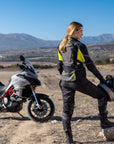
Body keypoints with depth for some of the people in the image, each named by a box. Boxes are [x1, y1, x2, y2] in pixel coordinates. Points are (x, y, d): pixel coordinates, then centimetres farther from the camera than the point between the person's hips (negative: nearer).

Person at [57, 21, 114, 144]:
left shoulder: (61, 46, 11)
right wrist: (101, 78, 2)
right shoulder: (79, 46, -9)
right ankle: (104, 122, 18)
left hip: (65, 82, 7)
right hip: (78, 81, -6)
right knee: (101, 96, 12)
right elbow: (90, 65, -8)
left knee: (67, 109, 9)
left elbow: (59, 66, 14)